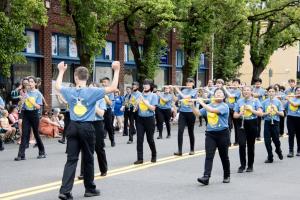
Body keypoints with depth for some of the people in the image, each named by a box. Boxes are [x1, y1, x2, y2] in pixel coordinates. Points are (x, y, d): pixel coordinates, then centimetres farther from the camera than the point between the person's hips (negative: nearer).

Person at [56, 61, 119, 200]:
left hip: (73, 127, 3)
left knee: (71, 159, 1)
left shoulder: (70, 92, 1)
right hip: (87, 127, -2)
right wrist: (116, 71, -1)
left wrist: (61, 71, 35)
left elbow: (57, 86, 23)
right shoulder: (92, 92, -9)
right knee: (88, 159, 10)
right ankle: (90, 189, 22)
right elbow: (113, 88, -8)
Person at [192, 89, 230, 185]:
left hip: (222, 134, -3)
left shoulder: (224, 106, -8)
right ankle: (206, 177, -17)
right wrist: (192, 105, -7)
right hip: (210, 134, 3)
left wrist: (202, 103, -18)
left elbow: (213, 110, -24)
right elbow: (197, 113, 7)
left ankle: (227, 176, 27)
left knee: (224, 156, 9)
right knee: (209, 156, -9)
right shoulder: (208, 106, 11)